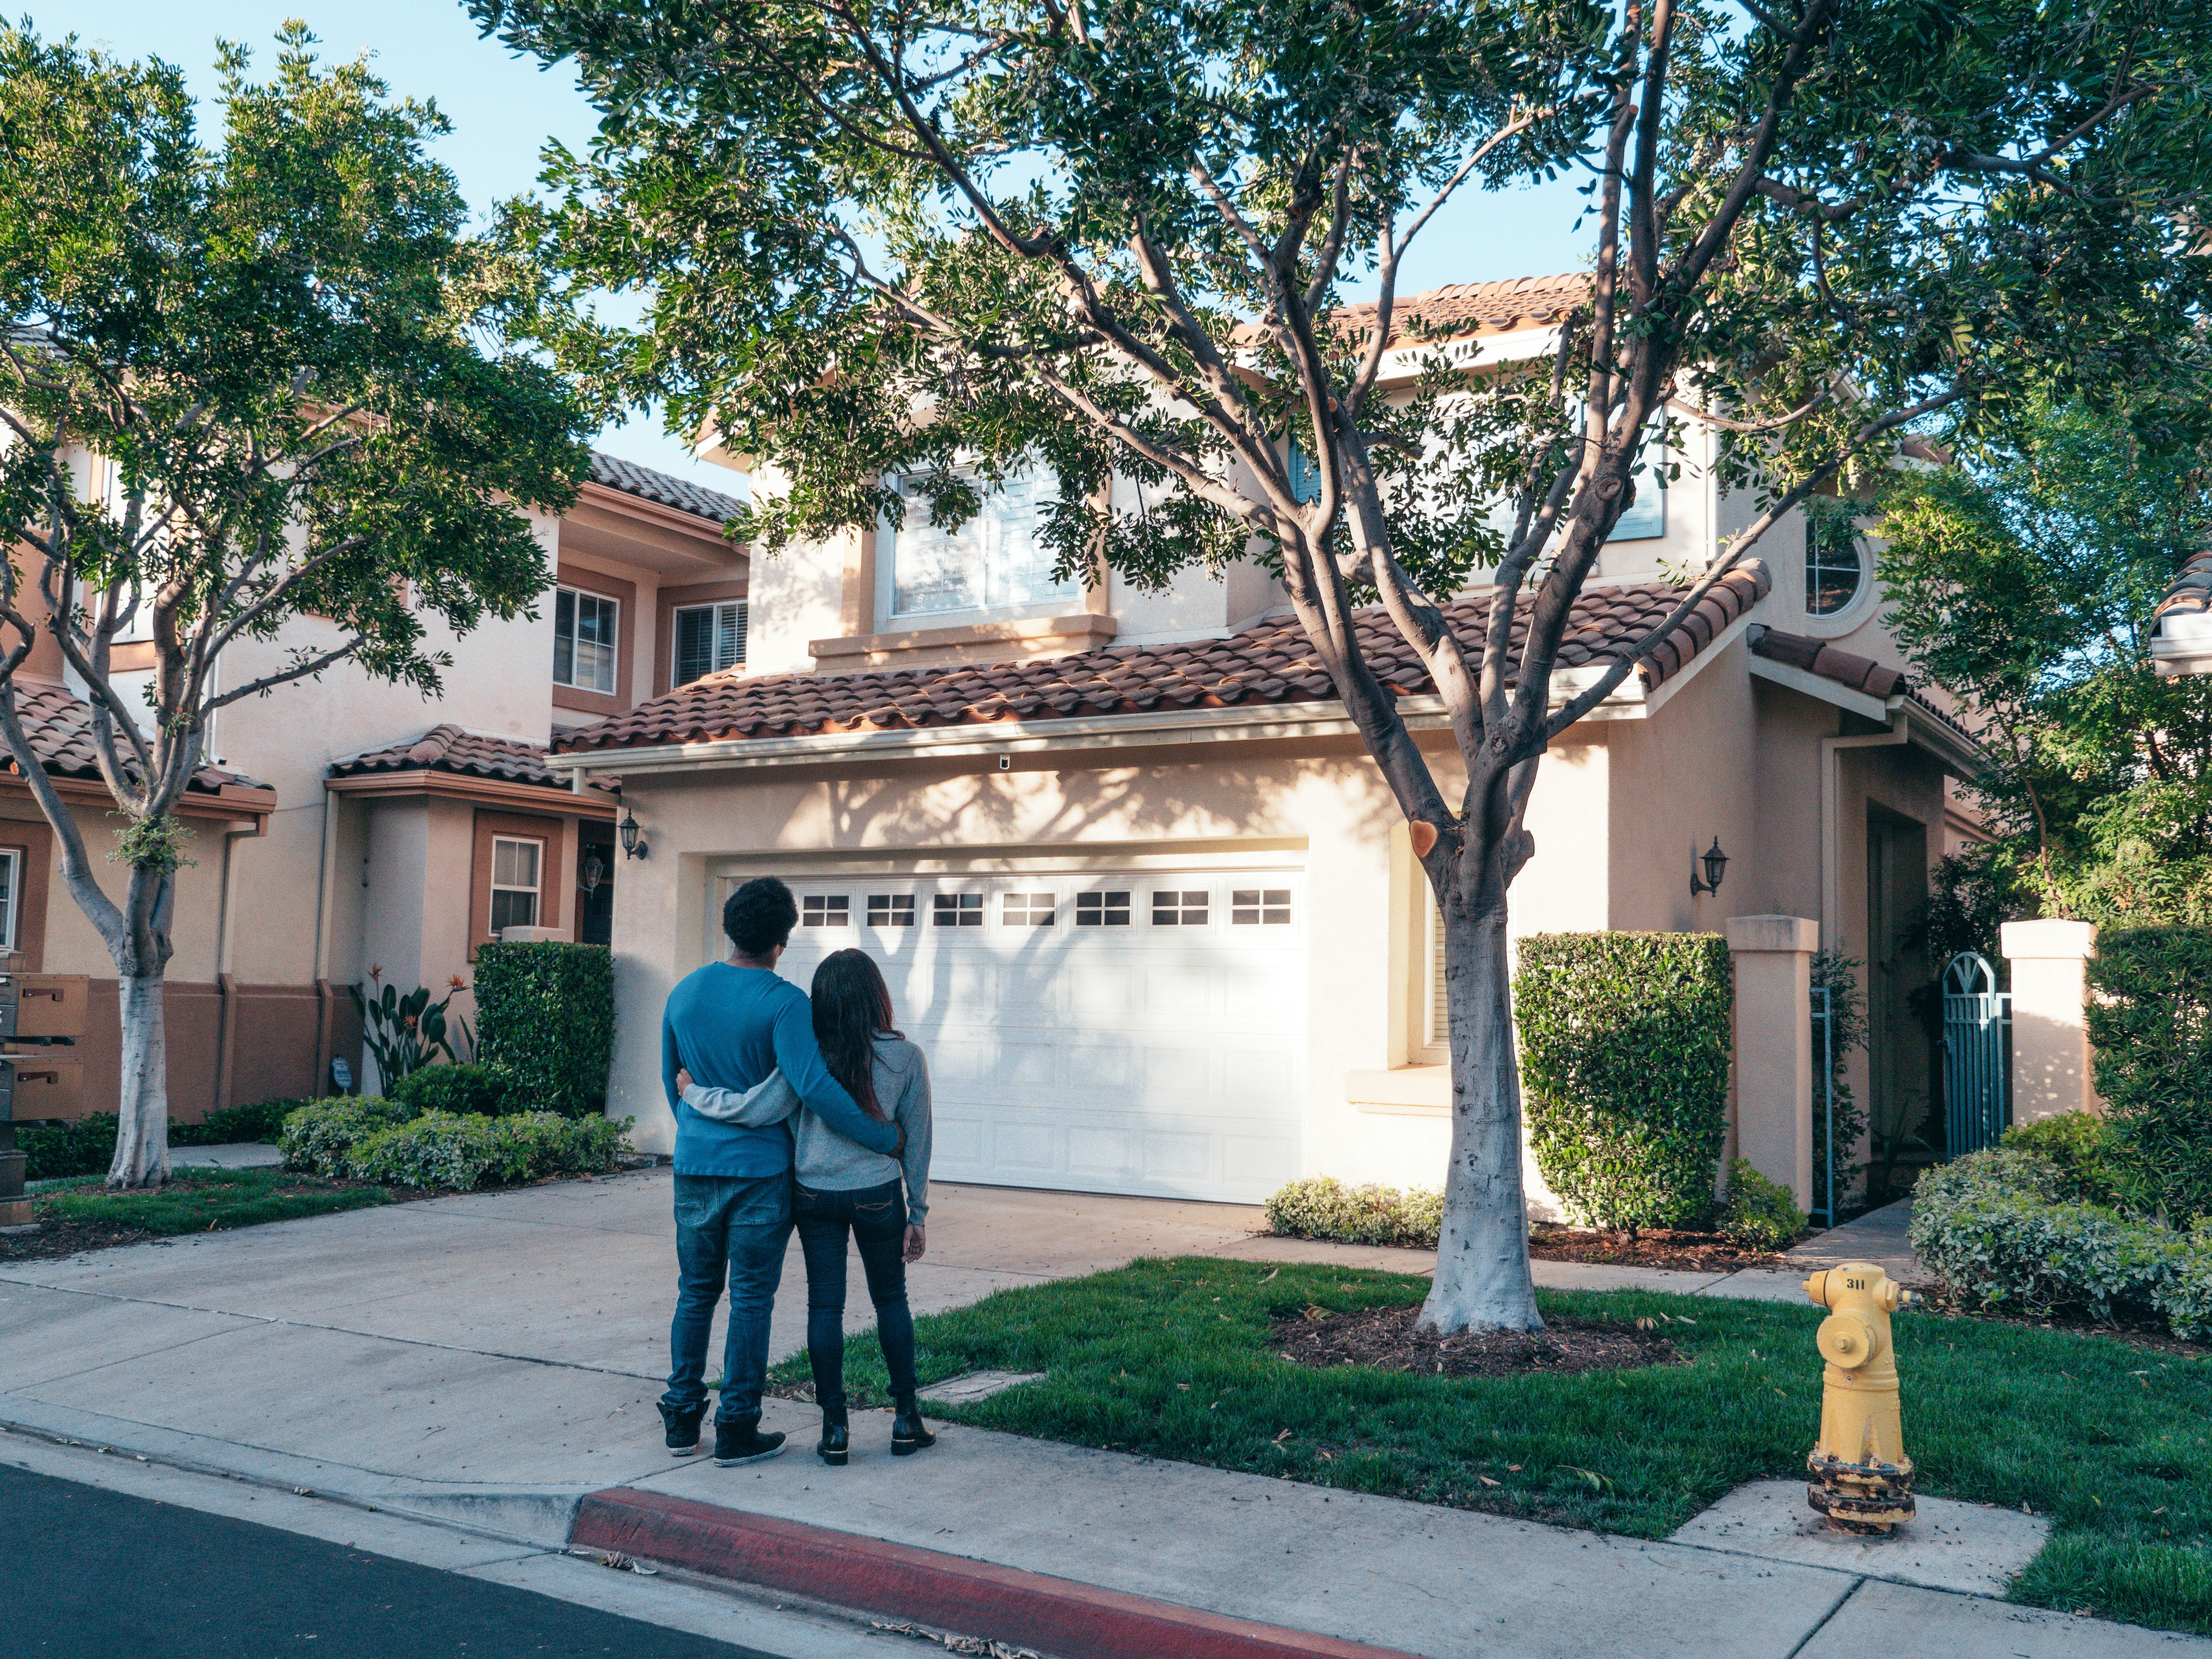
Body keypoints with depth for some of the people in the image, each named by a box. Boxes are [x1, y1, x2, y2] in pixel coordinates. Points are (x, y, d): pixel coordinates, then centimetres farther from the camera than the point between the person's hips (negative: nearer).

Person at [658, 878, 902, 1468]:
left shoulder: (685, 992, 5)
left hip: (694, 1169, 5)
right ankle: (736, 1429, 8)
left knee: (695, 1294, 16)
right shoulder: (783, 1003, -15)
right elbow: (814, 1087, -24)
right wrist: (884, 1138, -16)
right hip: (759, 1170, -5)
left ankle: (682, 1418, 20)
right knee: (751, 1301, 3)